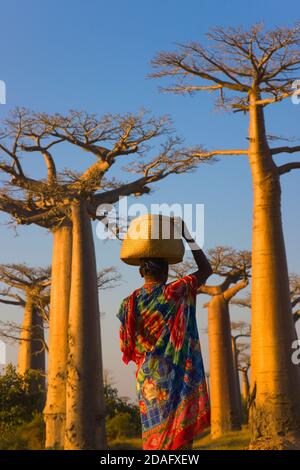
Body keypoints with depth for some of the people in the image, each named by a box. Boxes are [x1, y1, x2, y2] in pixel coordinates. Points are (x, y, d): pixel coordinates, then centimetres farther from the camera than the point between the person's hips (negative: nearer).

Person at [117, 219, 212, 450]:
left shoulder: (129, 304, 2)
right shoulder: (174, 293, -7)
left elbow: (127, 349, 7)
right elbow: (206, 269, 6)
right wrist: (188, 237, 9)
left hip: (148, 379, 4)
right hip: (177, 378, -4)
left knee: (155, 437, 8)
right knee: (180, 437, -5)